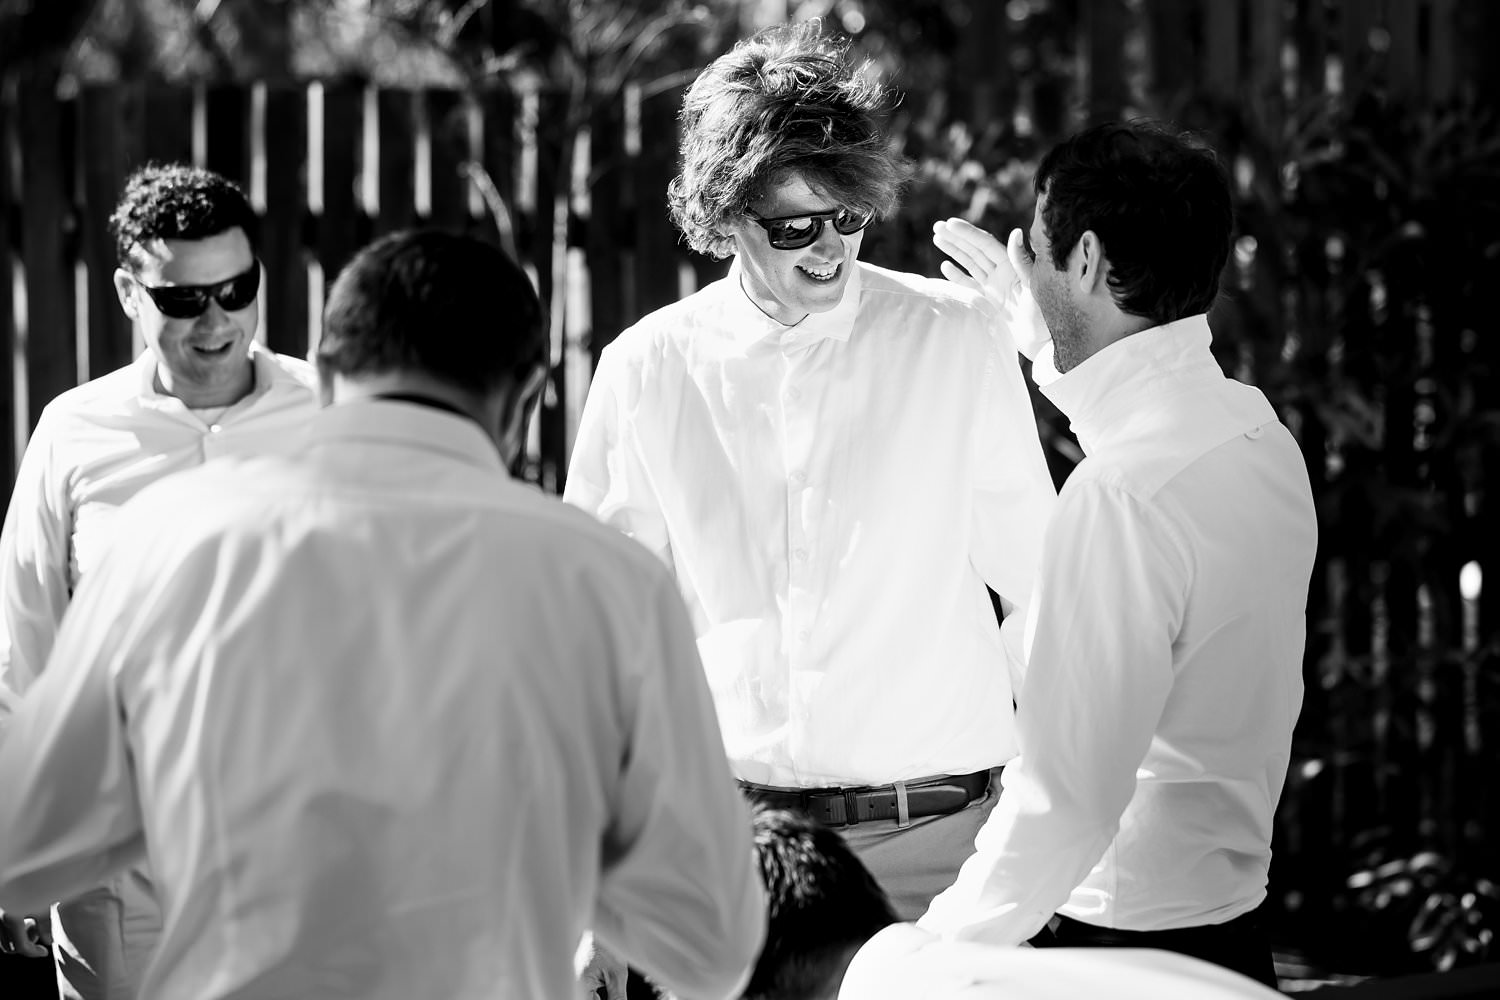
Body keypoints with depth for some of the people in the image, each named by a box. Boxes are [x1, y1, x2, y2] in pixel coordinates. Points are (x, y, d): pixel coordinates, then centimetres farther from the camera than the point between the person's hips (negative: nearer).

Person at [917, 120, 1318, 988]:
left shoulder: (1122, 499, -24)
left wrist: (937, 952, -15)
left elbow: (1065, 800, -24)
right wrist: (1042, 332, 44)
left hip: (1126, 946, -9)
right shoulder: (1258, 428, 3)